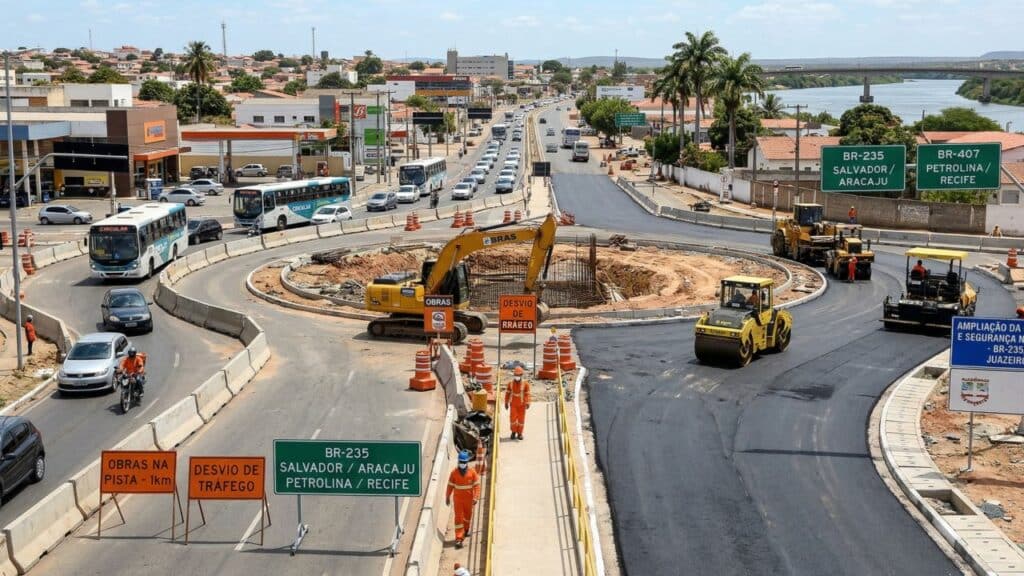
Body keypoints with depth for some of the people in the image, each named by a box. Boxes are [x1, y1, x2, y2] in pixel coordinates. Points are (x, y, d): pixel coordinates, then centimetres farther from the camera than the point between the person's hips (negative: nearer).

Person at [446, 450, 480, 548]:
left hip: (469, 499, 1)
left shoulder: (472, 472, -9)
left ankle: (465, 530, 46)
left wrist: (476, 497, -16)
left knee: (468, 516, 18)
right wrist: (447, 497, 5)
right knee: (458, 518, -6)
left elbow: (476, 485, -8)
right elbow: (450, 485, 1)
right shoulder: (454, 472, -8)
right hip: (458, 499, -1)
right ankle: (459, 539, -7)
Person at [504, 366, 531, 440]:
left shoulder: (525, 384, -11)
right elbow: (507, 393, 3)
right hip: (513, 404, 1)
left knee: (521, 419, 5)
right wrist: (506, 403, 5)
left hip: (522, 405, -1)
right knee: (513, 418, -6)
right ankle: (514, 431, 17)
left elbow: (527, 394, -13)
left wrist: (527, 403, -25)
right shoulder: (510, 384, -5)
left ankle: (519, 433, 21)